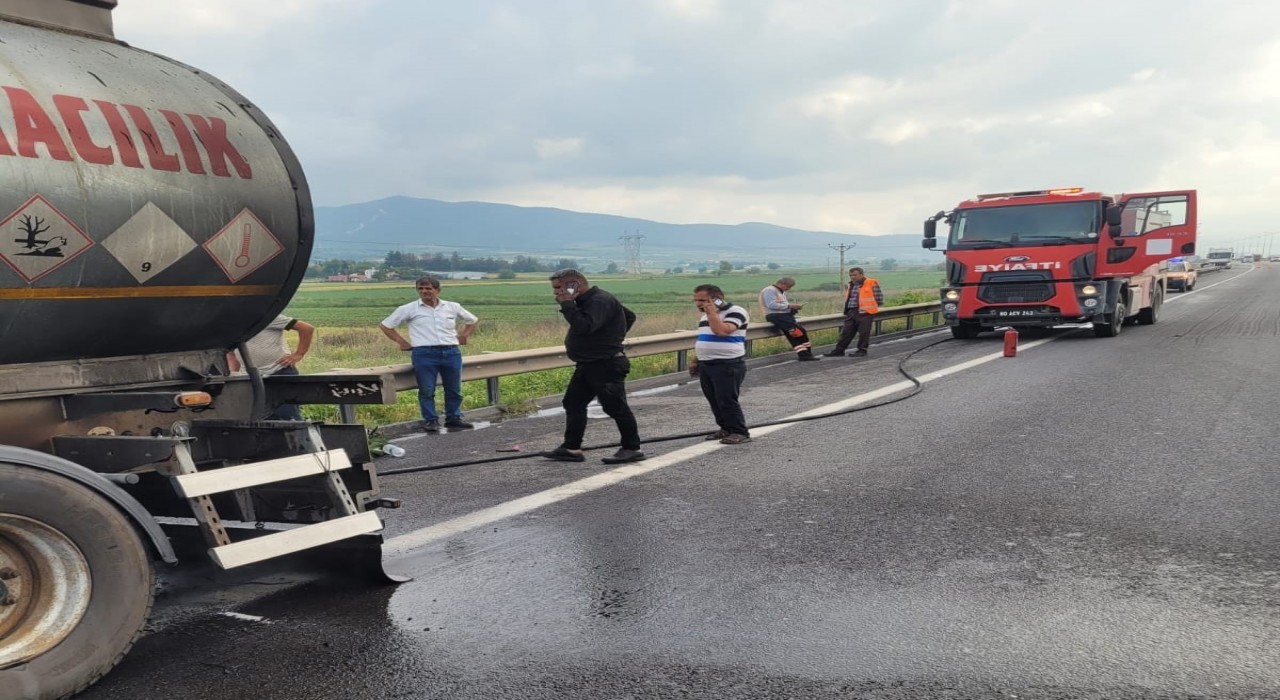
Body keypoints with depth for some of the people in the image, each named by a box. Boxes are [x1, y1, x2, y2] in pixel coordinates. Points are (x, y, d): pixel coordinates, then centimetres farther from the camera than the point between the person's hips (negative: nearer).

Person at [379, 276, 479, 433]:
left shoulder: (453, 307, 12)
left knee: (454, 389, 5)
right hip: (424, 354, -2)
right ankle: (430, 421, 6)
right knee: (427, 390, -4)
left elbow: (473, 321, 26)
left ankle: (454, 419, 18)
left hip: (451, 353, 2)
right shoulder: (409, 309, 5)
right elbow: (386, 325, 11)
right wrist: (402, 342, 5)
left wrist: (464, 336, 13)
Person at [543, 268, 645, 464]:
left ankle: (632, 449, 8)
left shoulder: (600, 301, -20)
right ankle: (571, 448, 11)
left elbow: (584, 326, -35)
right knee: (573, 404, 9)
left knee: (616, 407, -3)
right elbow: (629, 315, 22)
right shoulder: (591, 300, 13)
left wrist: (567, 304, -24)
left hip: (606, 366, -11)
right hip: (588, 366, 11)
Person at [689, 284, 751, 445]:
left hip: (728, 365, -8)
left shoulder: (735, 311, -13)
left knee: (727, 400, -8)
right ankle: (726, 429, 22)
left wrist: (712, 313, -19)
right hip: (706, 365, 9)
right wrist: (695, 361, 19)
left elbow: (722, 331, -29)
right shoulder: (707, 315, 15)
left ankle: (740, 432, 1)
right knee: (714, 400, 11)